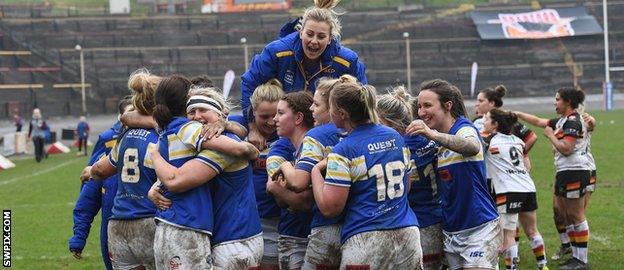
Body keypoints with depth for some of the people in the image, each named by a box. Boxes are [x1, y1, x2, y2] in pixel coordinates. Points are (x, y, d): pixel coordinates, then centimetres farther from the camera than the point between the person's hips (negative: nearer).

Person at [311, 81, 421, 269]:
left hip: (366, 242, -6)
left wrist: (316, 171, 2)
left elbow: (329, 208, -11)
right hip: (408, 237, 6)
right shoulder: (396, 137, 11)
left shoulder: (343, 151, -10)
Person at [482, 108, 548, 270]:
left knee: (508, 235, -6)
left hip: (508, 192, -7)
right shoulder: (516, 140, 16)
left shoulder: (490, 141, -2)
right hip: (529, 189, 7)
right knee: (532, 231, 18)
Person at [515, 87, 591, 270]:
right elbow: (538, 121, 26)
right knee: (565, 215, 12)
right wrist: (516, 114, 25)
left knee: (576, 216, -6)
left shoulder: (573, 121, -14)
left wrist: (550, 135, -9)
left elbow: (566, 149, -22)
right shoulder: (562, 120, 15)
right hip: (565, 173, 10)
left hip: (574, 172, -10)